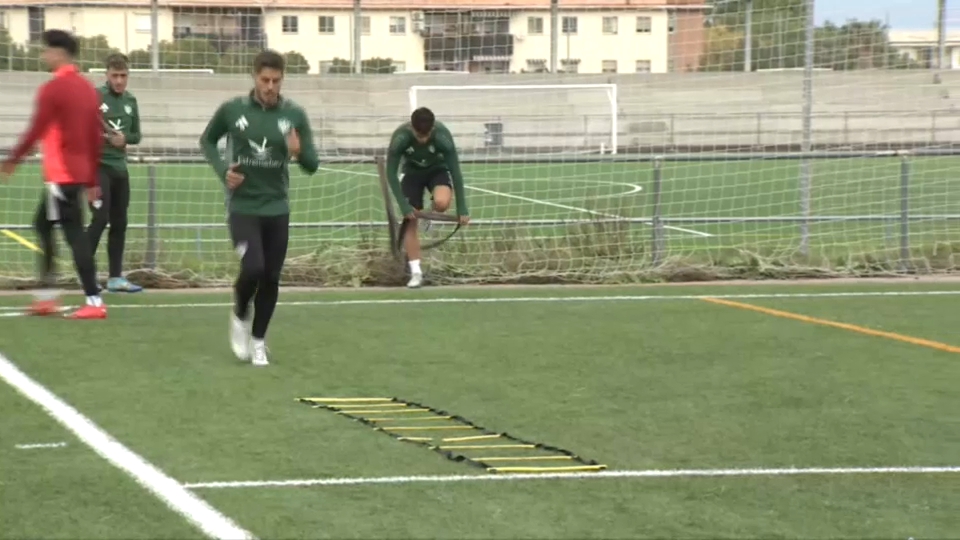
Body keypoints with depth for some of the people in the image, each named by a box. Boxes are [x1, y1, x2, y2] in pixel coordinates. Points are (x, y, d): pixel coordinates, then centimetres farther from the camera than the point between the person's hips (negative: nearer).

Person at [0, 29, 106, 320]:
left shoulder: (53, 88, -12)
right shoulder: (87, 88, 12)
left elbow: (35, 131, -16)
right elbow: (96, 137, 14)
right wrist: (92, 180, 18)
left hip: (61, 174, -9)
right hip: (80, 173, 9)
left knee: (74, 235, -8)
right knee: (43, 224, 19)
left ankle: (94, 302, -11)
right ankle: (47, 295, 18)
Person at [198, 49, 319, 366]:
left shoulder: (294, 115, -3)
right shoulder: (232, 110, -6)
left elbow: (312, 166, -1)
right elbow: (207, 140, 12)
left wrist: (299, 152, -23)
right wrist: (222, 170, -5)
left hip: (277, 208, 2)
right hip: (243, 206, -2)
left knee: (271, 278, 5)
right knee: (253, 268, -19)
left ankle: (258, 340, 25)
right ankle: (239, 317, 11)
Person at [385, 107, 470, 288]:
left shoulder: (443, 137, -34)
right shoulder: (400, 138, -32)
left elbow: (456, 172, -26)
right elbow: (391, 174, -22)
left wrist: (462, 209, -25)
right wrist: (404, 205, -27)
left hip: (438, 170, -1)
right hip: (412, 172, 1)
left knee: (442, 203, -33)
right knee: (410, 222, -9)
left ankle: (433, 215, 4)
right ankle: (416, 272, -2)